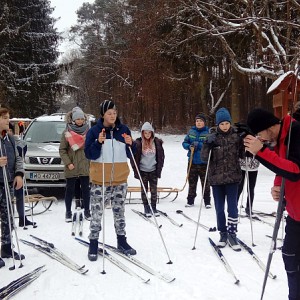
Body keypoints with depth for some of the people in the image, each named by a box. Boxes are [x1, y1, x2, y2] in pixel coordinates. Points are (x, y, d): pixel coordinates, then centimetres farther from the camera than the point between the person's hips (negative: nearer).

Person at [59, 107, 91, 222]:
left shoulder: (88, 131, 3)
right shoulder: (67, 132, -3)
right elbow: (62, 150, -2)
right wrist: (68, 163, -12)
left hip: (85, 166, 2)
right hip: (71, 168, -2)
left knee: (86, 189, 8)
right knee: (70, 189, 6)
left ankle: (87, 211, 19)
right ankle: (68, 212, 17)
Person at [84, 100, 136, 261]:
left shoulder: (123, 129, 5)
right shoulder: (94, 131, -4)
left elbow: (131, 154, 9)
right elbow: (89, 154, -9)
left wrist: (130, 144, -11)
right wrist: (99, 142, -24)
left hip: (120, 179, 3)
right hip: (100, 180, -3)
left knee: (119, 211, 13)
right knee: (97, 213, 1)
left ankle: (122, 241, 26)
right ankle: (93, 244, 15)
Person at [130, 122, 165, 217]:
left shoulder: (157, 142, 0)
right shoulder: (138, 143, -6)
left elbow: (161, 157, 5)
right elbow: (134, 158, -3)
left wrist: (159, 170, 0)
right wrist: (136, 171, -6)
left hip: (153, 170, 1)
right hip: (143, 170, -1)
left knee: (154, 190, 4)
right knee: (144, 190, 7)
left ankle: (154, 207, 15)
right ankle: (146, 207, 17)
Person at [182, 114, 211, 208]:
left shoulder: (208, 132, -5)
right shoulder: (191, 131, 7)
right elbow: (184, 143, 10)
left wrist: (198, 144, -21)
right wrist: (189, 146, -11)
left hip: (204, 162, -3)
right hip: (192, 161, 4)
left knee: (205, 183, 2)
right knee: (192, 182, 11)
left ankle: (207, 202, 13)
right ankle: (190, 201, 21)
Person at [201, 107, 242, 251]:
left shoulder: (236, 136, -1)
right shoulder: (212, 137, -3)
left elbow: (242, 154, 9)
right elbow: (204, 158, -6)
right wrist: (207, 145, -21)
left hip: (233, 177, 0)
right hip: (216, 178, 1)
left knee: (232, 207, -2)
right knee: (219, 209, 9)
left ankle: (232, 234, 11)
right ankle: (223, 234, 22)